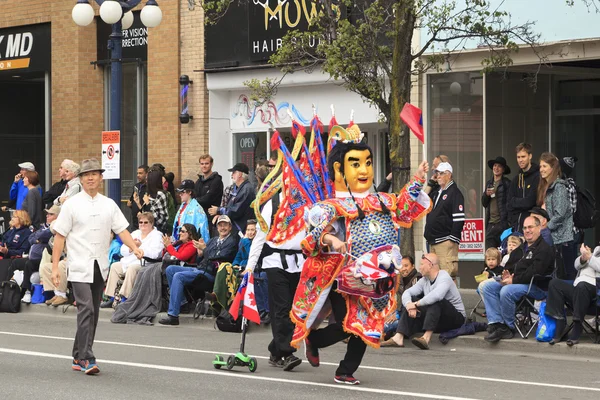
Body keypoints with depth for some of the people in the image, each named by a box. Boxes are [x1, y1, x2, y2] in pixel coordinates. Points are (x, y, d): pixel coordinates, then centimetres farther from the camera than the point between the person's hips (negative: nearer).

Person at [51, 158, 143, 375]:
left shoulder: (109, 205, 9)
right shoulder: (72, 204, -2)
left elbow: (122, 230, 5)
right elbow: (60, 236, -2)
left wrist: (135, 248, -15)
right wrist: (55, 267, -8)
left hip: (100, 267, 5)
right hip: (80, 266, -5)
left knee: (92, 313, 9)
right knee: (86, 309, -16)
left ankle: (78, 357, 19)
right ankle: (86, 358, -18)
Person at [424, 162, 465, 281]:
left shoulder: (455, 193, -6)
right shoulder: (436, 192, 20)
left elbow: (459, 218, -13)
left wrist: (453, 238, -17)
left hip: (446, 241, -9)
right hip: (433, 241, 9)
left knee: (447, 273, -15)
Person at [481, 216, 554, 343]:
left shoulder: (544, 249, -9)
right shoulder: (523, 247, 23)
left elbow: (534, 272, -20)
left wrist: (513, 280, -18)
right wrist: (508, 275, 6)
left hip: (537, 286, -10)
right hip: (520, 283, 10)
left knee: (506, 291, -34)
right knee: (487, 287, -3)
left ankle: (508, 327, -17)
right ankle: (496, 323, -16)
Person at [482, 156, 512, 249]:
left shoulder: (507, 183, -1)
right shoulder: (489, 183, 18)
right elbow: (484, 203, 20)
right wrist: (486, 194, -2)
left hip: (502, 223, -6)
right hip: (490, 223, 6)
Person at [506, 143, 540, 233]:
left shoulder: (537, 176, -8)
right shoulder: (517, 179, 16)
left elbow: (530, 202, -13)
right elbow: (509, 204, 12)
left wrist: (514, 202, 2)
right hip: (516, 225, 7)